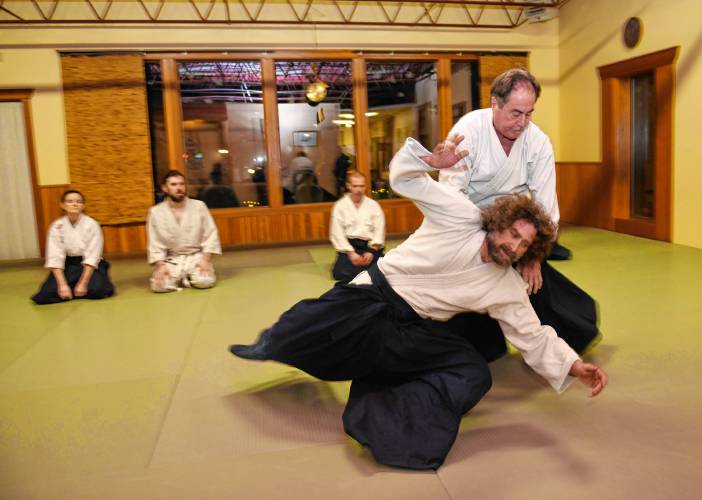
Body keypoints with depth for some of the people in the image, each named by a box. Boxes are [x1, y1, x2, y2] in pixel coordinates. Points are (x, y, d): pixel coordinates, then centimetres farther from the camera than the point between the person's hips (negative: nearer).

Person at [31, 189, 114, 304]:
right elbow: (55, 258, -9)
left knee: (97, 290, -32)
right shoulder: (56, 226, -7)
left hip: (89, 266, -2)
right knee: (45, 295, -19)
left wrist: (83, 283, -19)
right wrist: (62, 284, -18)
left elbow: (92, 257, -14)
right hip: (67, 266, 2)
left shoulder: (92, 224, -12)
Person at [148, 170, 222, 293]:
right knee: (159, 285, -26)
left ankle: (188, 277, 7)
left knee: (205, 281, -28)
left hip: (196, 256, 0)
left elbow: (210, 234, -3)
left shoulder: (199, 206, -3)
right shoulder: (155, 212, -1)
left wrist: (205, 260, -14)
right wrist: (160, 266, -14)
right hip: (171, 260, 0)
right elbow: (155, 243, -1)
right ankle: (179, 277, 7)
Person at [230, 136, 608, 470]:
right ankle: (269, 347, 14)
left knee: (475, 376, -18)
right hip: (375, 295, -2)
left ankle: (378, 419, -26)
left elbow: (535, 338, 7)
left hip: (414, 330, 3)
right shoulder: (462, 216, -9)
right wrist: (431, 160, -30)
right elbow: (404, 176, -9)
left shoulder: (508, 289, 1)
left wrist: (575, 366, -7)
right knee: (314, 335, -23)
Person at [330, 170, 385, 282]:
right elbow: (337, 233, -2)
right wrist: (350, 253, -13)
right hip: (349, 245, -1)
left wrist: (371, 251, -12)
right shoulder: (340, 206, 4)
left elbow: (379, 230, 2)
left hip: (370, 245, 1)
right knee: (340, 273, -26)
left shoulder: (373, 205, 8)